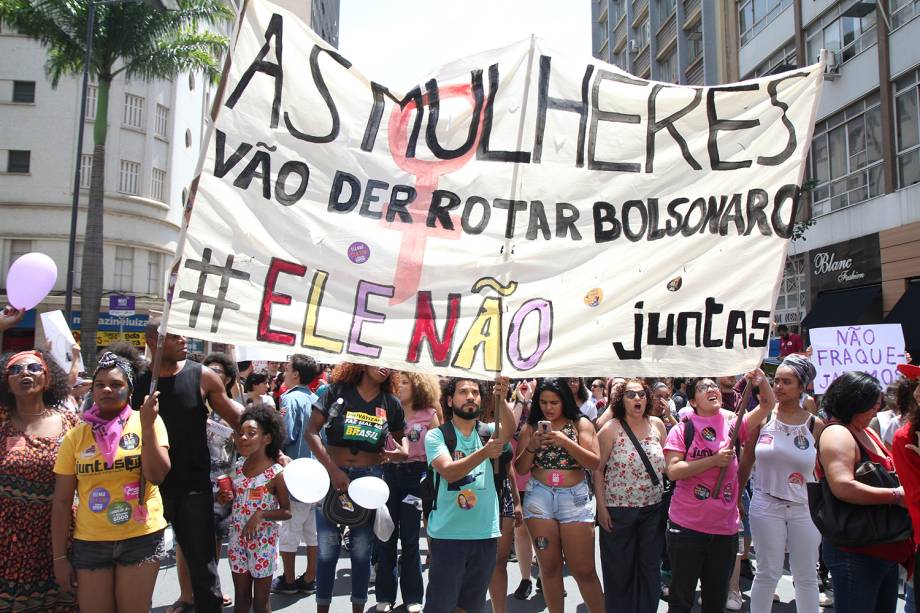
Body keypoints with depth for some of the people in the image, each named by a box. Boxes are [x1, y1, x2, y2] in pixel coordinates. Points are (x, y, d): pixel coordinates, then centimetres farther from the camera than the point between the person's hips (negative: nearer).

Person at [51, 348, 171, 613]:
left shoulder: (147, 422, -3)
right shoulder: (75, 436, -1)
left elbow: (157, 475, -14)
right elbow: (62, 502, 2)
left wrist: (147, 425, -20)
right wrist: (60, 556, 0)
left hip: (142, 538, -1)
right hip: (89, 543, 1)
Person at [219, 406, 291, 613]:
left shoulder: (276, 473, -15)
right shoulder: (238, 467, 2)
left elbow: (287, 512, -11)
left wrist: (260, 514, -24)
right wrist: (227, 497, -4)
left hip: (263, 542, -5)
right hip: (238, 538, 5)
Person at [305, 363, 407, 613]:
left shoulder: (391, 404, 3)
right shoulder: (337, 391, -3)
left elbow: (399, 439, 17)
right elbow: (311, 432, -6)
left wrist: (402, 453, -7)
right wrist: (333, 470, -14)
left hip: (370, 479, 2)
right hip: (331, 475, -1)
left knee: (362, 552, 7)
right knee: (327, 550, 5)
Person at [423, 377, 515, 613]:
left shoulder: (487, 432, 5)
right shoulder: (436, 435, -4)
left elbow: (509, 430, -17)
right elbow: (449, 472, -18)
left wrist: (501, 398, -35)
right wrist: (484, 453, -32)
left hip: (486, 534, 4)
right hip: (448, 534, -3)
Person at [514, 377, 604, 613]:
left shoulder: (581, 424, 1)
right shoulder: (531, 427, 5)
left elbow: (594, 463, -7)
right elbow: (520, 469, 5)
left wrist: (565, 441, -18)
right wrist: (531, 446, -13)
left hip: (575, 498, -2)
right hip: (540, 498, 2)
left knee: (583, 569, -1)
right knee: (549, 567, 8)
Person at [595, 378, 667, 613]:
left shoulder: (657, 425, 3)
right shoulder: (610, 430, -8)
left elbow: (667, 462, 12)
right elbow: (598, 470, -7)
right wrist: (601, 508, -11)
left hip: (653, 509, 3)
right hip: (618, 510, -3)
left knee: (650, 567, 12)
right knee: (619, 571, 8)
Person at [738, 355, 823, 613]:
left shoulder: (815, 425, -2)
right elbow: (746, 462, 5)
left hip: (804, 507, 1)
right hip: (766, 505, -1)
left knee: (807, 577, 11)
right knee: (767, 573, 6)